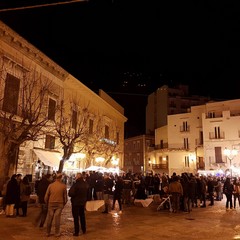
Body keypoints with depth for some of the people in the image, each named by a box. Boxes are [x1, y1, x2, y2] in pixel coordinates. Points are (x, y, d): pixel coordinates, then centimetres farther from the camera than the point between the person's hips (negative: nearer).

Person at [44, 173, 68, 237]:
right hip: (59, 204, -1)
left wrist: (47, 203, 15)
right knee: (57, 218, 7)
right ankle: (57, 233, 14)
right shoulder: (63, 186, -6)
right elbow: (65, 196, 0)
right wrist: (64, 203, 15)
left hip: (51, 203, 1)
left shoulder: (50, 185, -4)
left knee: (49, 218, 12)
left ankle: (48, 233, 23)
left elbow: (46, 196, 1)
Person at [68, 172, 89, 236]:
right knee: (82, 216, 20)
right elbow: (88, 193, 10)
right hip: (83, 202, 6)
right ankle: (84, 230, 30)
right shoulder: (86, 184, -1)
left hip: (76, 202, -6)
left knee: (76, 217, 5)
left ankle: (76, 232, 9)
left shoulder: (75, 184, -21)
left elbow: (70, 194, -22)